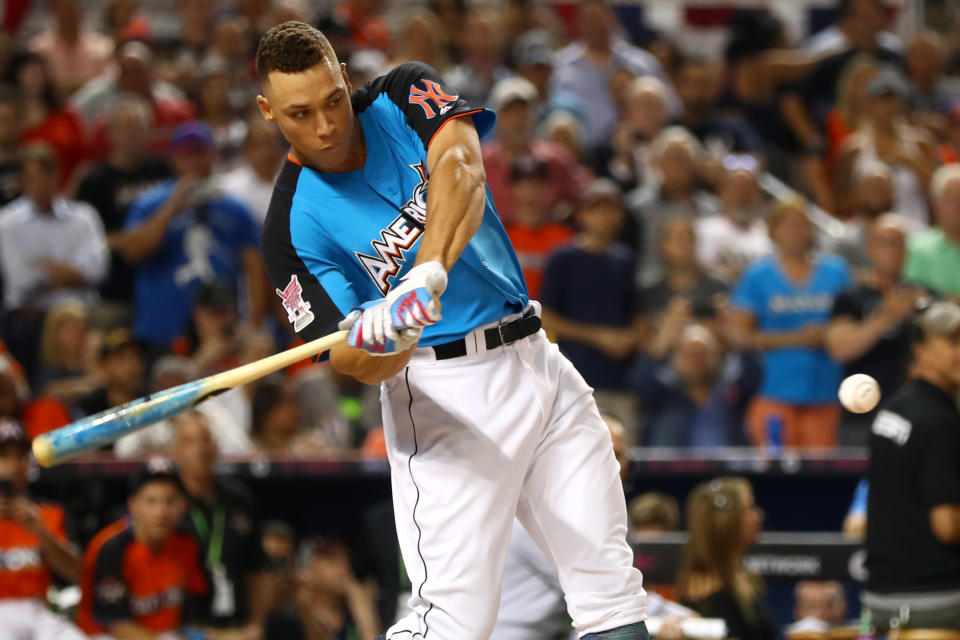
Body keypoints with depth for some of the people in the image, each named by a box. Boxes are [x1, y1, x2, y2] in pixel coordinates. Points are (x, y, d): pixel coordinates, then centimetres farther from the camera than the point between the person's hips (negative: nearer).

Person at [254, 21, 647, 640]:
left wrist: (430, 270, -38)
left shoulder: (404, 96, 1)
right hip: (444, 391, -4)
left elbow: (462, 168, -21)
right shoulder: (293, 224, -8)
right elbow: (354, 362, -12)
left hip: (539, 358, 4)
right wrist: (382, 344, -37)